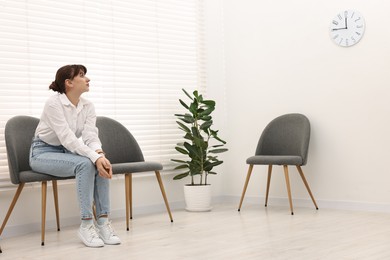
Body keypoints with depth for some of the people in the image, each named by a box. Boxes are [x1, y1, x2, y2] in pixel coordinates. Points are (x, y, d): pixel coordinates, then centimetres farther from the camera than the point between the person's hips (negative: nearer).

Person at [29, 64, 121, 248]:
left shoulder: (88, 106, -2)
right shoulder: (54, 103, -23)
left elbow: (91, 136, -14)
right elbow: (67, 138, -30)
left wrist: (100, 154, -35)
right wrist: (94, 157, -39)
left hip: (66, 152, 6)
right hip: (43, 152, -6)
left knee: (101, 164, -23)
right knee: (85, 163, -33)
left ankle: (102, 222, -21)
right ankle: (86, 225, -27)